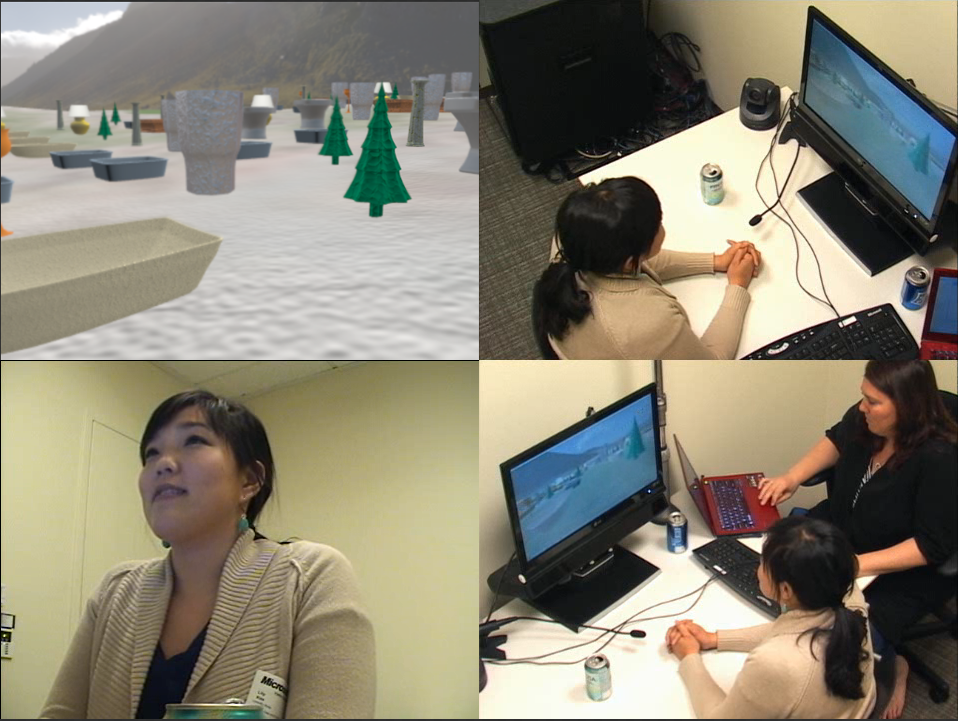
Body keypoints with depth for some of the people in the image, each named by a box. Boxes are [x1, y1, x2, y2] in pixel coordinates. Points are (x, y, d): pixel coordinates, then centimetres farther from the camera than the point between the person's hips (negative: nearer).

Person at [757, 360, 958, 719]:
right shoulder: (864, 419, -12)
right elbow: (835, 441, 13)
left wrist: (857, 564, -33)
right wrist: (792, 477, -1)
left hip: (904, 572, -7)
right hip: (840, 532, 7)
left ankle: (890, 665, 13)